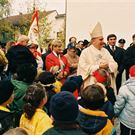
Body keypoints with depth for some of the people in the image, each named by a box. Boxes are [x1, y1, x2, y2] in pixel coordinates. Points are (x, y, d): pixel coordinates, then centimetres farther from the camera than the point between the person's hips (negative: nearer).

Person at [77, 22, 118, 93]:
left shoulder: (105, 51, 13)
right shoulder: (85, 52, -1)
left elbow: (114, 64, 7)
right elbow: (83, 67, -12)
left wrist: (107, 65, -14)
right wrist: (98, 66, -16)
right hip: (91, 84, -4)